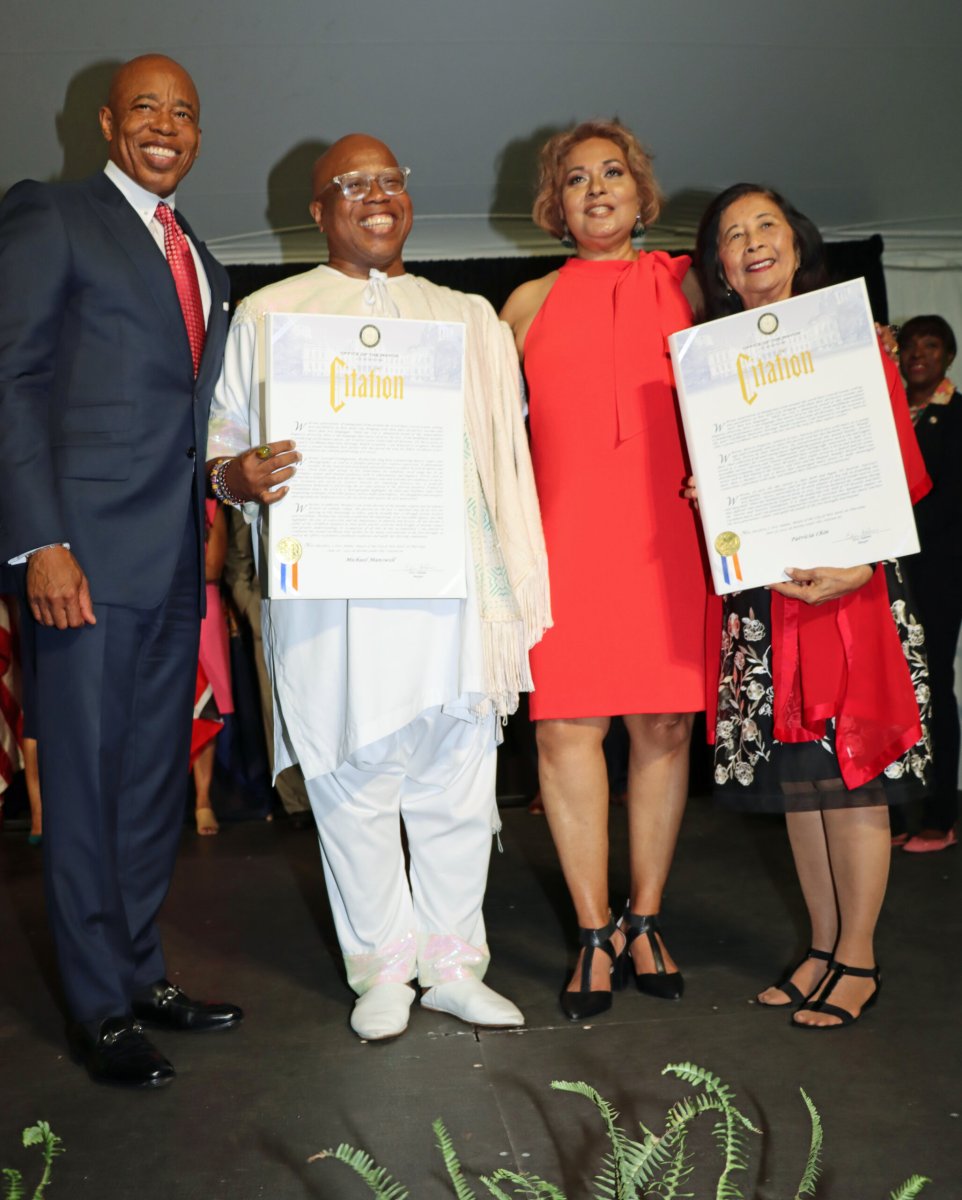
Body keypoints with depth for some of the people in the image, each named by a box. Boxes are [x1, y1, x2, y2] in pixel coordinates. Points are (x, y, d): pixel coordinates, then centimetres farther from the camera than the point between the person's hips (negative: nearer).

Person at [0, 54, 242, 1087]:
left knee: (157, 776, 12)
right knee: (85, 779, 1)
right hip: (88, 549, -6)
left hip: (176, 555, 7)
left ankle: (142, 973, 25)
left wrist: (226, 500, 7)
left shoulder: (203, 262, 21)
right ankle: (98, 1008, 13)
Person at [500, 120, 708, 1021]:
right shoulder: (530, 304, 14)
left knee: (663, 724, 2)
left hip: (666, 534, 0)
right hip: (565, 536, 0)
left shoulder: (684, 286, 13)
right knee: (566, 726, -4)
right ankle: (595, 936, 9)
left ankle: (643, 921, 17)